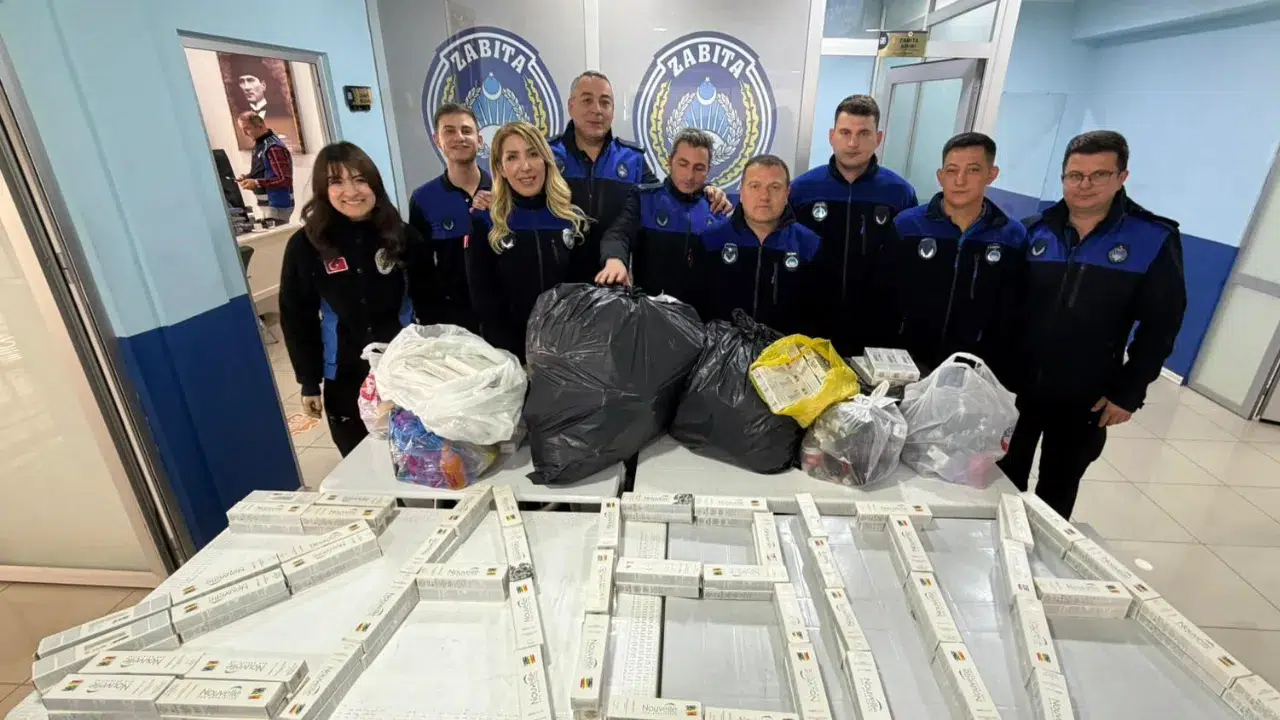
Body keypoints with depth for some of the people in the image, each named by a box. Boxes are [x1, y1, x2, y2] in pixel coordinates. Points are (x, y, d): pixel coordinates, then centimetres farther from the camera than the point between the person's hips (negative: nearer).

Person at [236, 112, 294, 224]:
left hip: (277, 205, -9)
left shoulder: (274, 148, -19)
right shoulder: (260, 144, 11)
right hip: (267, 203, 9)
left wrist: (257, 183, -27)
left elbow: (286, 180, -24)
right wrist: (248, 178, 4)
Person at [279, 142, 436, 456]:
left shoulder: (403, 236, -6)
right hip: (344, 377, 0)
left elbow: (427, 303, -1)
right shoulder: (304, 246, -7)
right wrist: (309, 382, -2)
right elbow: (296, 318, -1)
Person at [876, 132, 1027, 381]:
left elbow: (1010, 320, 4)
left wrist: (997, 371, 0)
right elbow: (882, 300, -3)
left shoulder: (1014, 237, -1)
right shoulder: (907, 225, -5)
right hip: (904, 362, -1)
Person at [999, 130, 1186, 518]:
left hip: (1084, 398, -1)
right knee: (1005, 480, 16)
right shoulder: (1033, 231, -1)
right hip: (1017, 384, 2)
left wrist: (1128, 392, -8)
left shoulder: (1156, 240, -6)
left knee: (1057, 491, 16)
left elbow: (1161, 324, -5)